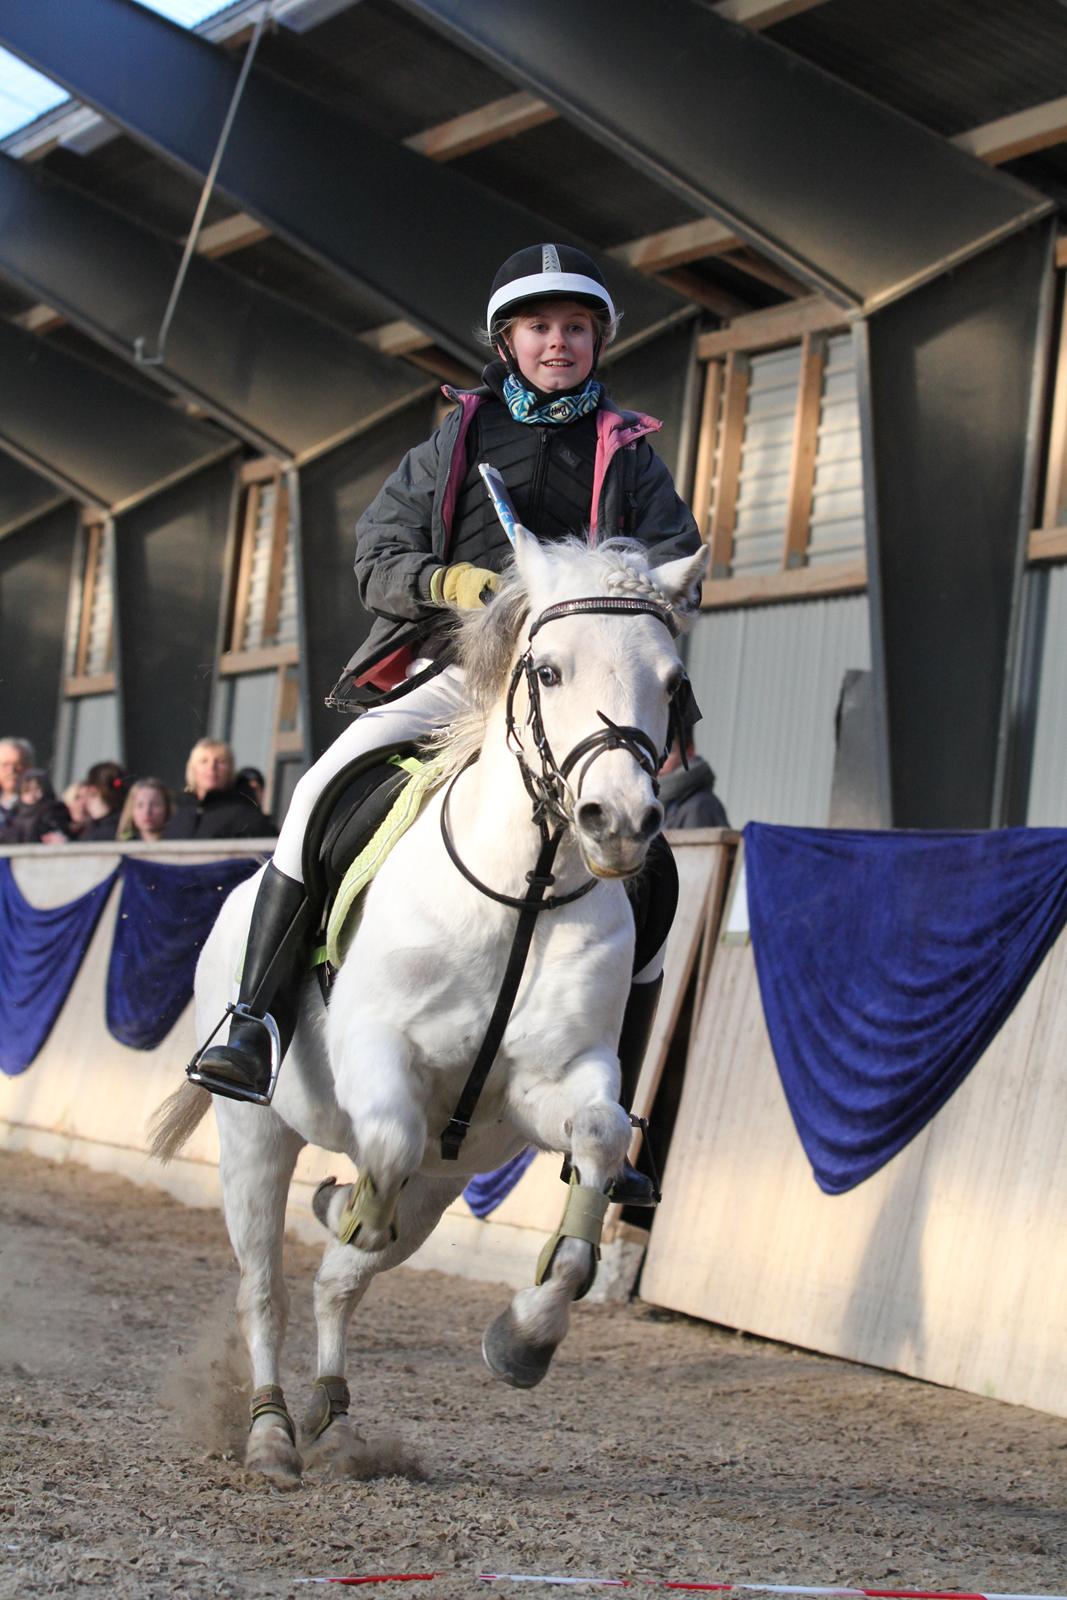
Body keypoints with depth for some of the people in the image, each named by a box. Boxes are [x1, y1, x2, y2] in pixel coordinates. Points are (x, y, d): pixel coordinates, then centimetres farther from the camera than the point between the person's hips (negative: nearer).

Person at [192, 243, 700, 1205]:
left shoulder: (629, 453, 15)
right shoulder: (458, 440, 16)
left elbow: (676, 569, 8)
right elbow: (378, 557, 10)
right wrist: (453, 583, -10)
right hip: (455, 671, 0)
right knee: (326, 791, -24)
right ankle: (257, 1024, -21)